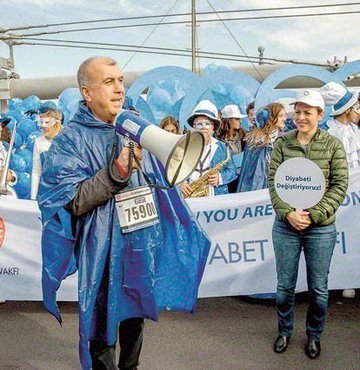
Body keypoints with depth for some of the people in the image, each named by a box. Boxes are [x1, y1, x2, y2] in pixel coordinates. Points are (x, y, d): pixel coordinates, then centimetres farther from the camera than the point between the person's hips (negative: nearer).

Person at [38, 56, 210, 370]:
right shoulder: (71, 140, -11)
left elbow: (157, 183, 17)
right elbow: (72, 203, -19)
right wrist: (116, 173, -28)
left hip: (143, 248, 6)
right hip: (104, 253, -5)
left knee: (135, 317, 22)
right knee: (102, 326, 8)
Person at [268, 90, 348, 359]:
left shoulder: (333, 145, -2)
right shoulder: (282, 143, 1)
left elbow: (339, 186, -5)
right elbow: (273, 181, -2)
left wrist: (313, 215, -15)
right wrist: (287, 213, -15)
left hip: (321, 229, -1)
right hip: (286, 226, 1)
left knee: (318, 288, 10)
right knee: (285, 285, 12)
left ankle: (314, 336, 32)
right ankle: (285, 332, 34)